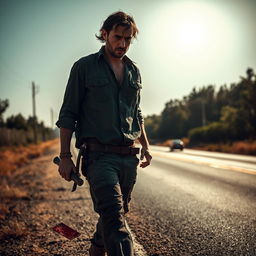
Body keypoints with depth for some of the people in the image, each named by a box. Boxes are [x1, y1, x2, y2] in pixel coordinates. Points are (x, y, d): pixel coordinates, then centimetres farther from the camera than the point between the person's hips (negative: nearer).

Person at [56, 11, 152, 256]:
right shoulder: (84, 67, 0)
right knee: (114, 216, -19)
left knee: (115, 213, 15)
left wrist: (145, 146, 19)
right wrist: (65, 157, -7)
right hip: (99, 155, -6)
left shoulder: (133, 71, 15)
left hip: (129, 156, 6)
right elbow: (68, 114, -2)